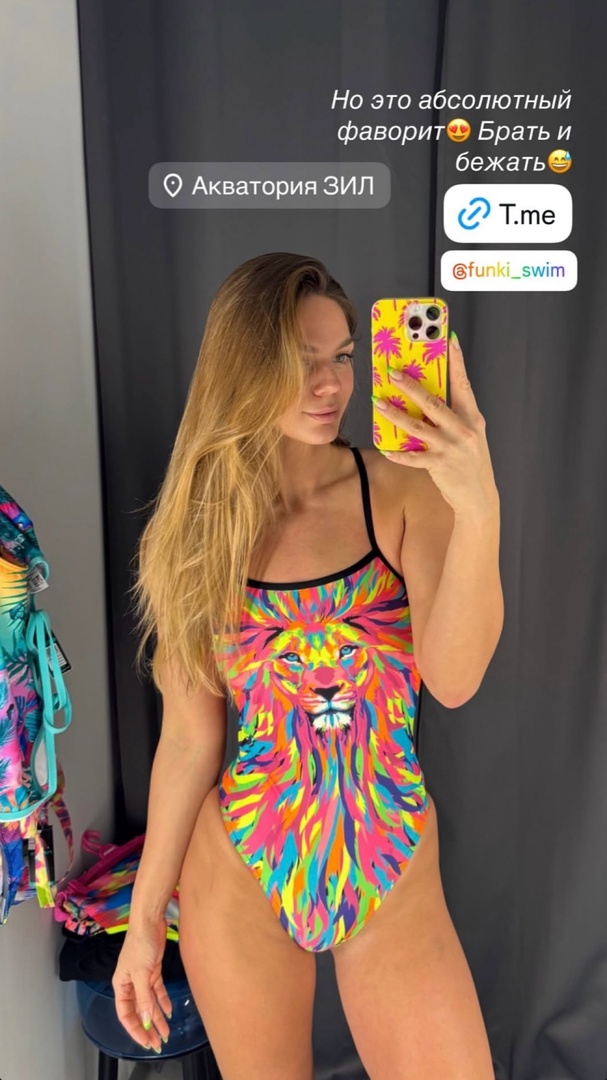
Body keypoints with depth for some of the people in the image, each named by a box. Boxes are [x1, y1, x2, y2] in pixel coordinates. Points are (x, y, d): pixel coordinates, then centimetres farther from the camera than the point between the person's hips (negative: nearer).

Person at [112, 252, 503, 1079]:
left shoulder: (405, 492, -10)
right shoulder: (190, 534, -5)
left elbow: (454, 680, -21)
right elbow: (189, 740, -2)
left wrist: (478, 509, -35)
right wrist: (145, 915, 3)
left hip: (396, 880, 0)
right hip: (239, 880, 1)